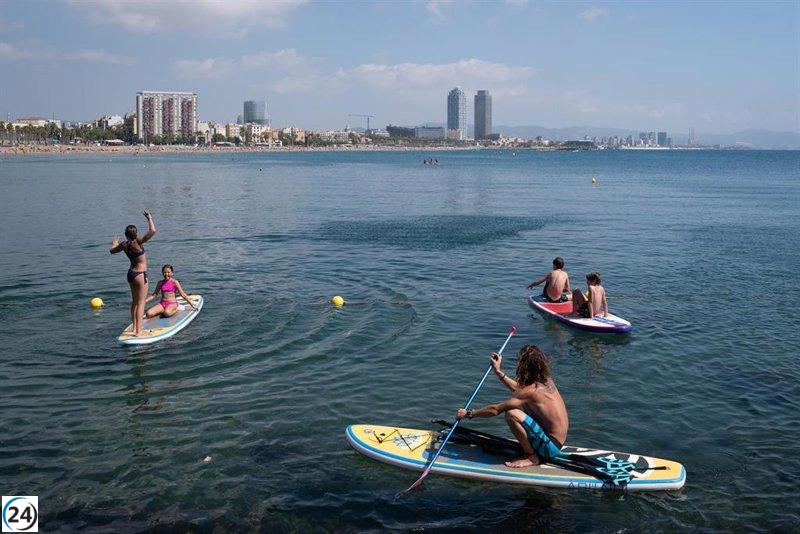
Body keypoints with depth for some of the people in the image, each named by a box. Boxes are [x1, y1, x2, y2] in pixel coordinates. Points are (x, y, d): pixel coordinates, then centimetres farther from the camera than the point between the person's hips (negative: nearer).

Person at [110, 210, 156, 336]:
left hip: (131, 274, 8)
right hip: (140, 274, -8)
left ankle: (135, 328, 26)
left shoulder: (124, 244, 0)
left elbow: (112, 251, 21)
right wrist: (149, 218, -13)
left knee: (135, 302, 19)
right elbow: (152, 231, -28)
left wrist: (115, 244, 42)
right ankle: (138, 331, -7)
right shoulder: (136, 243, -21)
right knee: (141, 303, -4)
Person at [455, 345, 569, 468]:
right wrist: (498, 371, 24)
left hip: (551, 446, -9)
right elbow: (518, 388, 22)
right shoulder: (545, 380, 2)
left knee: (511, 414, -24)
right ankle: (530, 448, 19)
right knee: (523, 403, 21)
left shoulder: (531, 390, -22)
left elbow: (495, 410, -20)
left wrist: (468, 413, -9)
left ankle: (532, 457, -7)